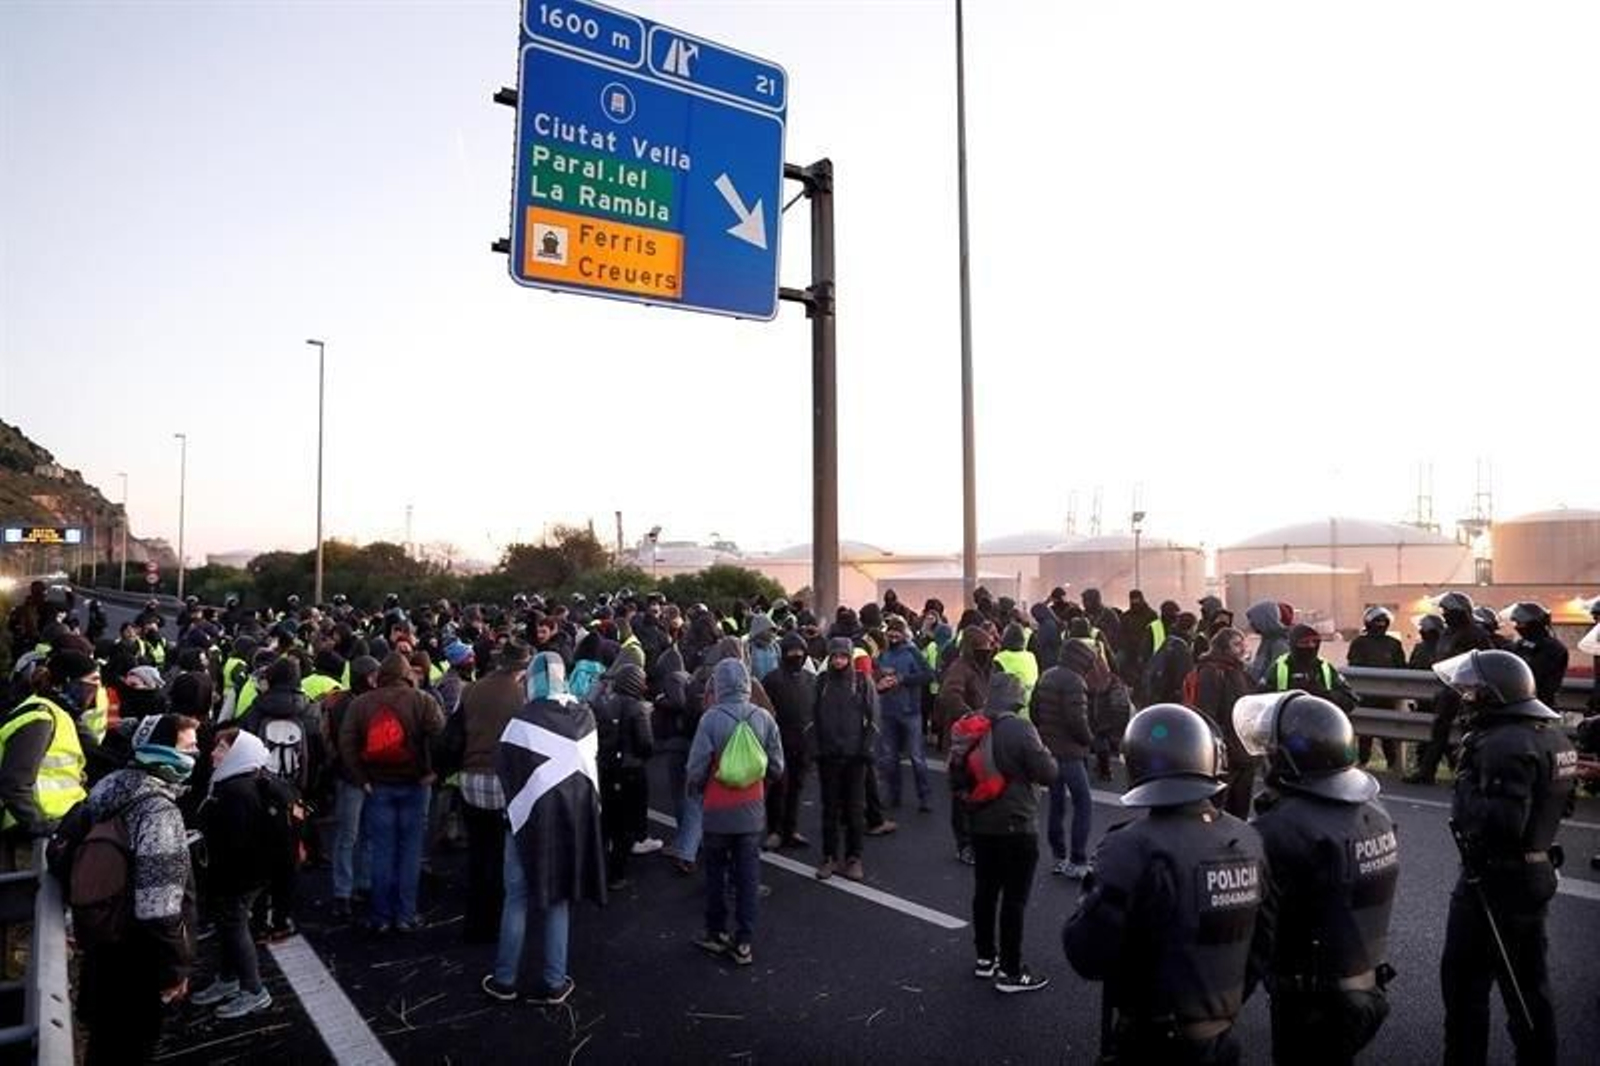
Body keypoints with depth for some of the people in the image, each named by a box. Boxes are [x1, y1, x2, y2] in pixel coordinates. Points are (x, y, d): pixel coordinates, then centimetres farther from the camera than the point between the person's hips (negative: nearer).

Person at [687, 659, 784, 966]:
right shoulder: (764, 718, -6)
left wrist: (696, 790, 7)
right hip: (752, 810, 3)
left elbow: (697, 768, -14)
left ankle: (716, 934, 25)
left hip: (717, 810, -2)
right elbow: (776, 767, 0)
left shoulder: (711, 718, -16)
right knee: (748, 876, 10)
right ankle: (743, 942, 14)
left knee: (715, 873, 15)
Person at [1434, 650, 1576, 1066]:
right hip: (1537, 874, 9)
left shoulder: (1506, 744, -25)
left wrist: (1466, 788, -18)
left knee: (1465, 979, 4)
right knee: (1528, 983, 20)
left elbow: (1500, 823, -32)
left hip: (1495, 881, -9)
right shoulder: (1552, 734, 5)